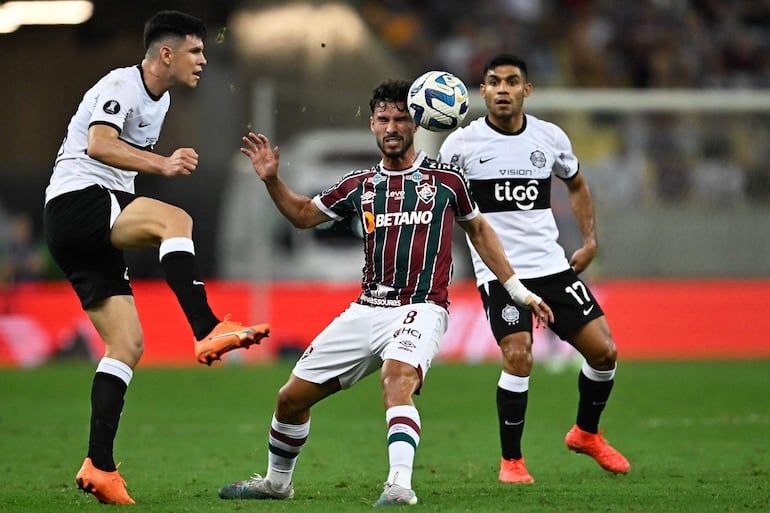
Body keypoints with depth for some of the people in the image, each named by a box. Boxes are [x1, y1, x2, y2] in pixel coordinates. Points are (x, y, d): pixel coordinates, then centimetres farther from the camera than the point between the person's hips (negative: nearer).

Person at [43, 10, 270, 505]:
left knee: (127, 344, 2)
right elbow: (99, 146, -27)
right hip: (75, 202, -10)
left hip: (98, 230, 10)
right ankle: (208, 330, -46)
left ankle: (99, 466, -1)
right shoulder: (121, 85, -9)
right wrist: (162, 164, -36)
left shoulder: (160, 101, 20)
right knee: (175, 219, -33)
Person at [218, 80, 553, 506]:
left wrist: (518, 291, 19)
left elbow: (478, 230, 19)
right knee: (292, 397, 7)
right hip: (367, 310, 5)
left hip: (421, 308, -5)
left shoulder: (446, 180, 4)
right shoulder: (360, 186, 12)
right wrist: (271, 180, 7)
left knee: (397, 382, -36)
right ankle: (276, 481, 31)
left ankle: (400, 486, -47)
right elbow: (303, 214, 25)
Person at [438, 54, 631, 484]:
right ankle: (511, 460, -3)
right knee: (518, 356, -21)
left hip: (552, 265, 4)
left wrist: (590, 241, 14)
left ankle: (587, 433, 26)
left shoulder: (551, 137, 5)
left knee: (604, 351, -1)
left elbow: (576, 184, 23)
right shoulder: (463, 143, -5)